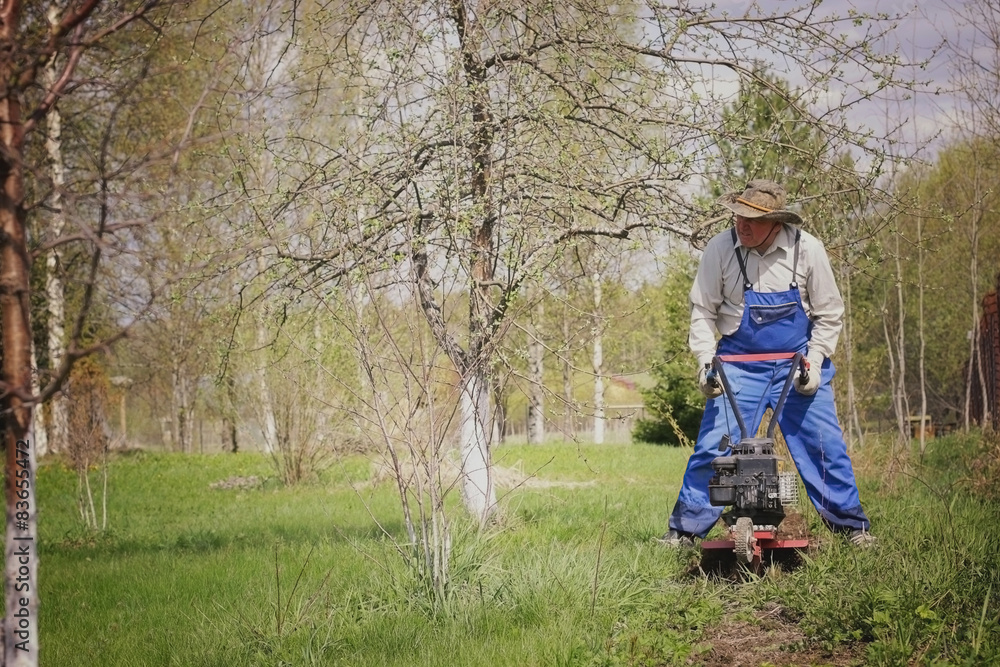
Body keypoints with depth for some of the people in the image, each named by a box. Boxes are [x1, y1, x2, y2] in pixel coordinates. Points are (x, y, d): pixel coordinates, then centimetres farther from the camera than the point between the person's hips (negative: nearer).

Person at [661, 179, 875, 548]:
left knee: (824, 445, 1)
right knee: (713, 445, -5)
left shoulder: (807, 250, -11)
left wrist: (813, 362, -8)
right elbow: (703, 310, -3)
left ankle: (851, 526, 15)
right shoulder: (720, 249, -13)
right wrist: (706, 361, -12)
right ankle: (685, 529, 6)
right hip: (739, 362, 0)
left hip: (797, 362, 1)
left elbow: (829, 314, 0)